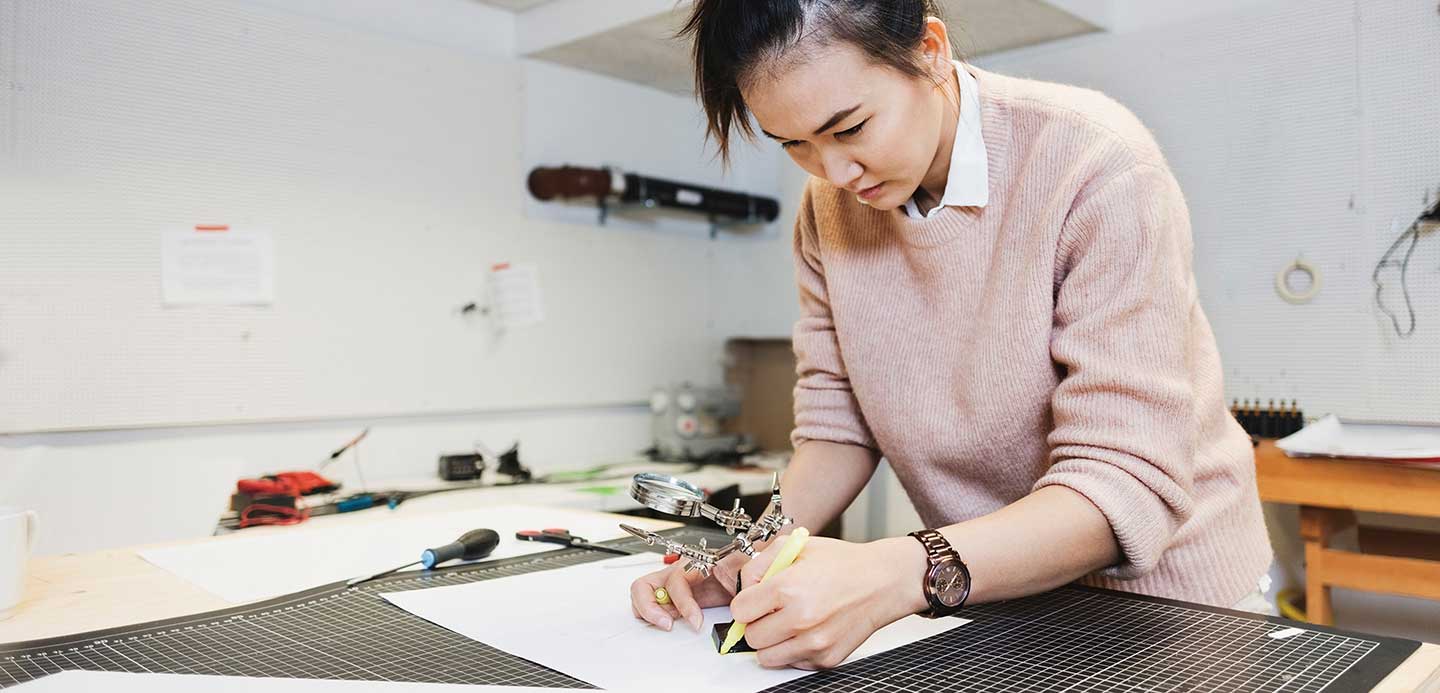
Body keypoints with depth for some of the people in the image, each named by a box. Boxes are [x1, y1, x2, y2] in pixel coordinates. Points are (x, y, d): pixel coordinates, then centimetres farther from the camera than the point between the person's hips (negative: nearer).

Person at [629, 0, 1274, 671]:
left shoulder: (1094, 163, -25)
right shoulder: (828, 207, -8)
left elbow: (1130, 483, -29)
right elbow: (838, 425, -2)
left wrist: (896, 576, -41)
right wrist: (756, 548, -20)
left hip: (1156, 587, -3)